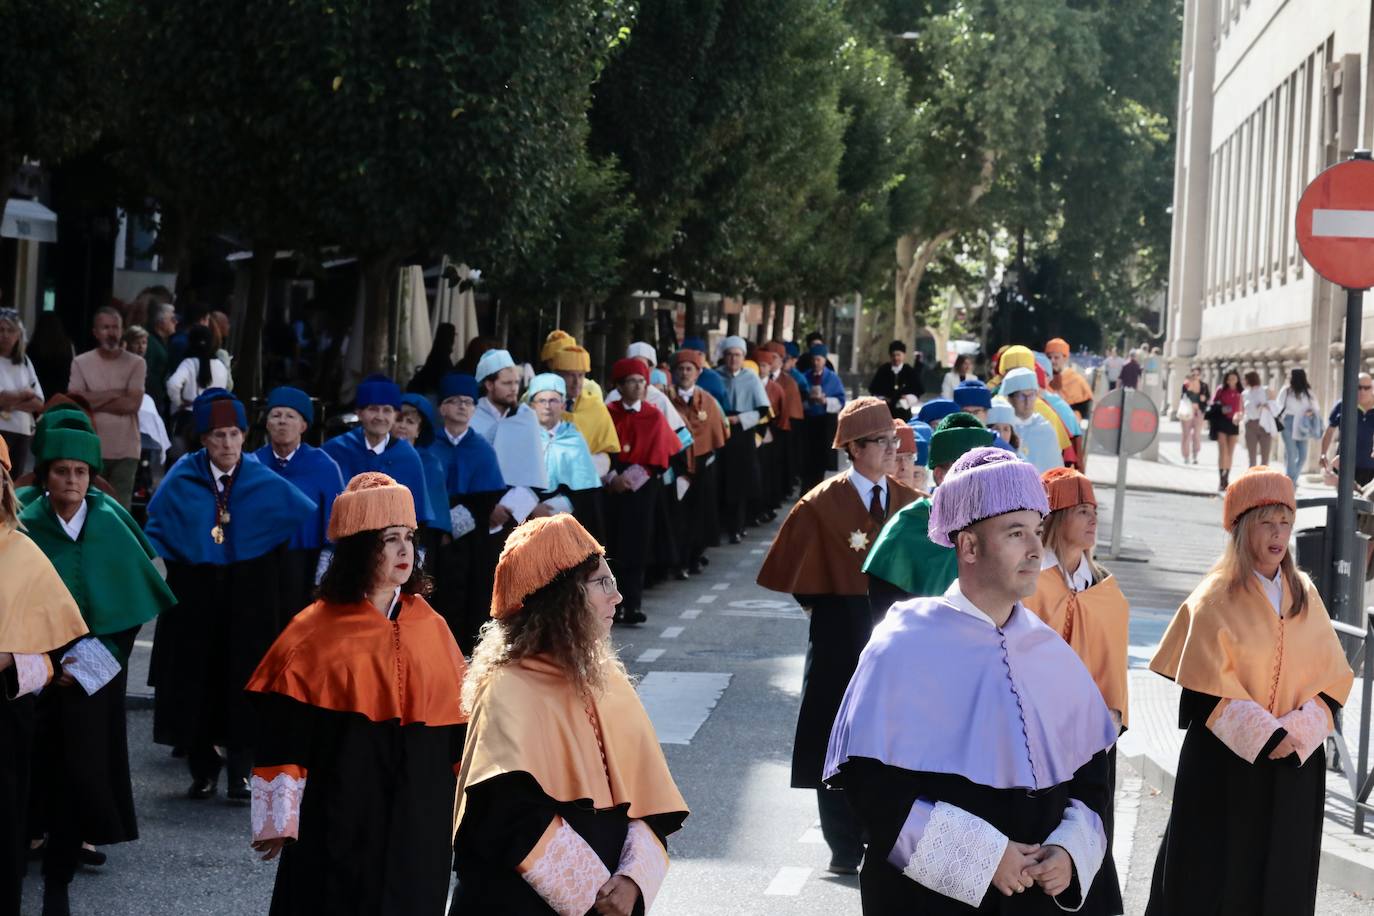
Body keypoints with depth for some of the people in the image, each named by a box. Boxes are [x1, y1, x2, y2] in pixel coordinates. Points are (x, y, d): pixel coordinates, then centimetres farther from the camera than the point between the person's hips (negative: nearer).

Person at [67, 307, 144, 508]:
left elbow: (133, 403, -9)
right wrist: (116, 393, -8)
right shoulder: (81, 363, 4)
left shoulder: (136, 364, 2)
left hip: (125, 450, -1)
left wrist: (95, 402, -6)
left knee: (120, 508, -2)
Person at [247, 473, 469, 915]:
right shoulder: (315, 632, -6)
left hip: (418, 820, 3)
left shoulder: (432, 628, 5)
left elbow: (457, 723, 8)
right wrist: (278, 819, -10)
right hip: (339, 822, -3)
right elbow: (282, 731, -7)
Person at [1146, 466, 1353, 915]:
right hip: (1225, 765, -4)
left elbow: (1332, 678, 4)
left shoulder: (1305, 595, 6)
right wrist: (1264, 737, -18)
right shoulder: (1215, 600, -8)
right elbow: (1205, 692, -11)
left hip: (1295, 764, 4)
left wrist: (1298, 732, -12)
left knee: (1280, 880, 8)